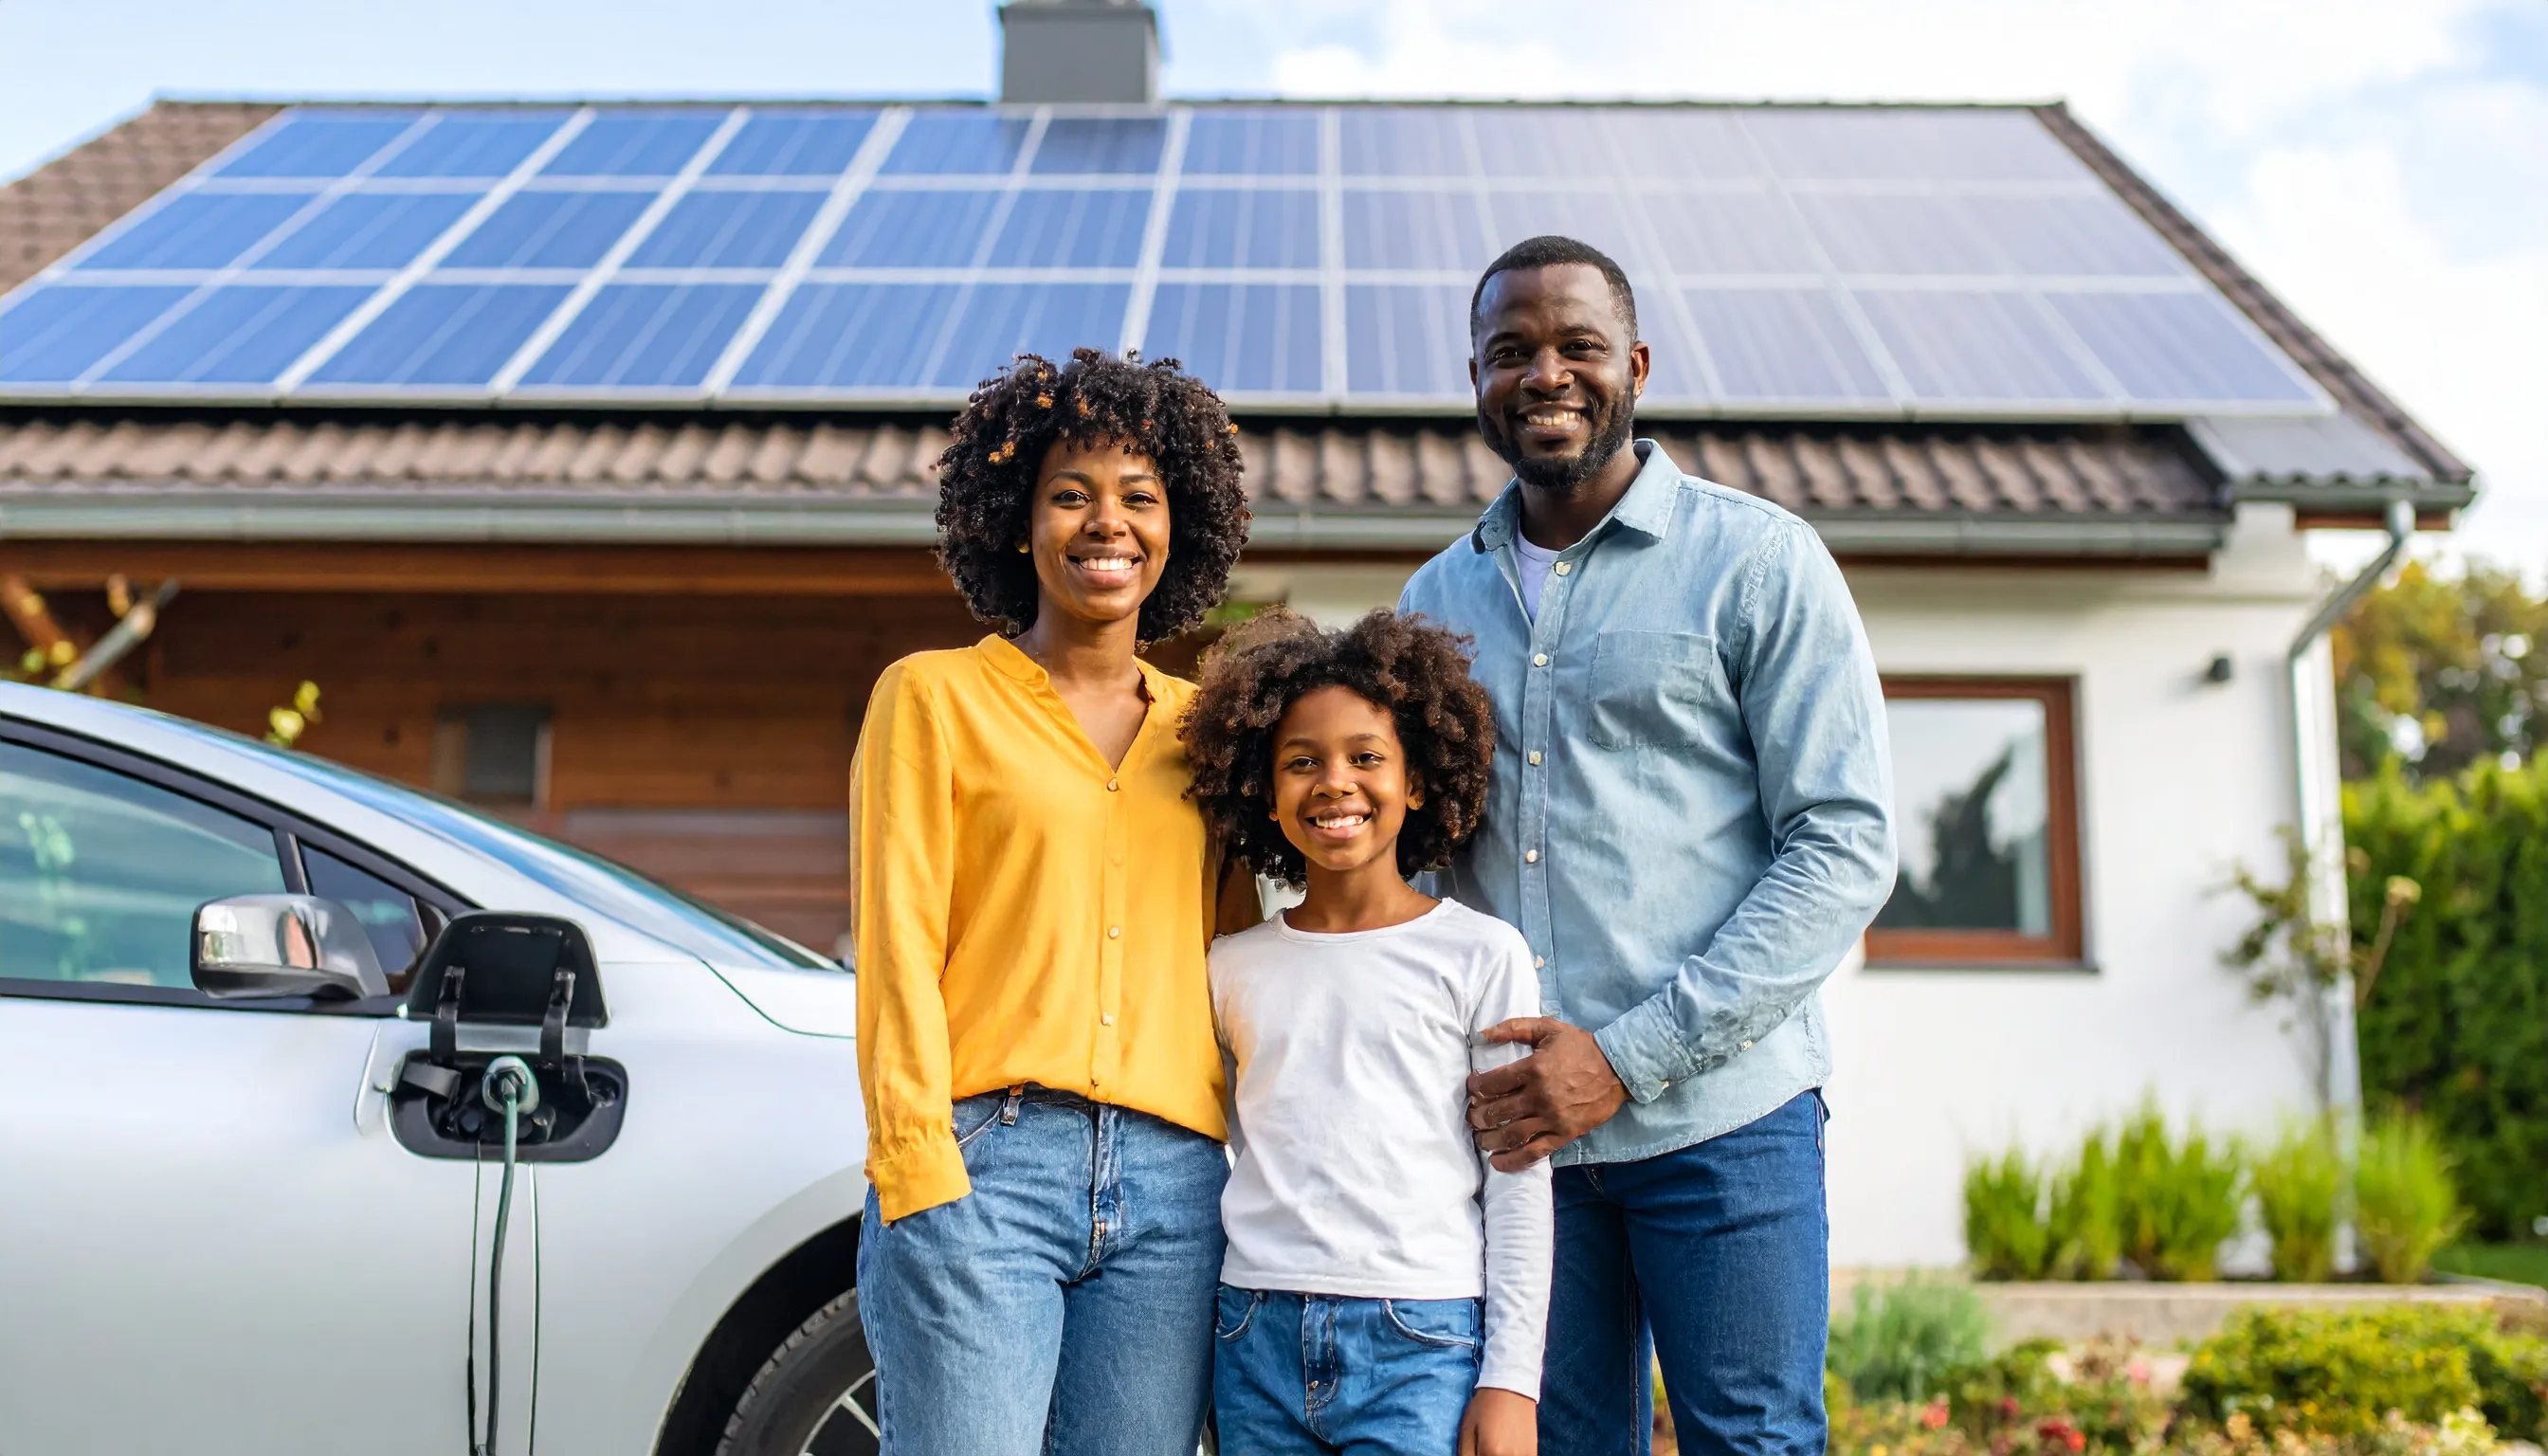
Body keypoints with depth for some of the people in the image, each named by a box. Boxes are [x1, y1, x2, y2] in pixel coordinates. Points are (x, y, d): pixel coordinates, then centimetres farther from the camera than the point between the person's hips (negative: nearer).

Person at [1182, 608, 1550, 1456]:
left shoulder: (1481, 956, 1)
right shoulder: (1233, 967, 10)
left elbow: (1519, 1186, 0)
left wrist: (1511, 1381, -5)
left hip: (1423, 1348, -3)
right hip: (1257, 1340, 3)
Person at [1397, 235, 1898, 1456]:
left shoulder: (1758, 561, -1)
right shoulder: (1439, 597, 13)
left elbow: (1846, 848, -7)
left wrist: (1630, 1055, -13)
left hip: (1719, 1114, -4)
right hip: (1513, 1126, 4)